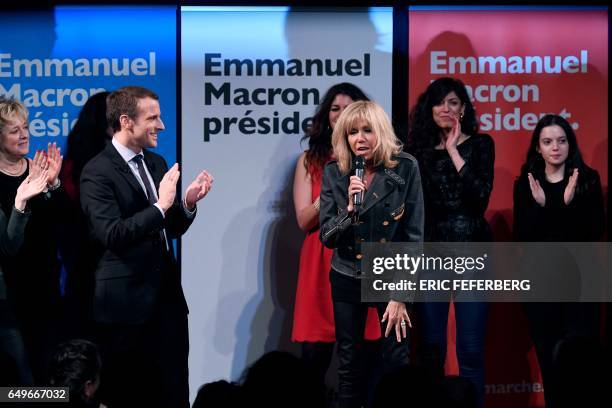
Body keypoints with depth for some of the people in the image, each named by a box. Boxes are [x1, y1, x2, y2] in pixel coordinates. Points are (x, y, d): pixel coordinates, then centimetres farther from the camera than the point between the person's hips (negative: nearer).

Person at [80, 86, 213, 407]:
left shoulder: (156, 163, 13)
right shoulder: (98, 172, -11)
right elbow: (112, 236, -20)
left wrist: (187, 203, -2)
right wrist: (160, 206, -23)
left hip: (167, 295, 7)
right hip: (126, 302, -7)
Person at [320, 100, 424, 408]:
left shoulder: (405, 168, -12)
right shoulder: (335, 172, -7)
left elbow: (413, 236, -10)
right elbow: (326, 237, -7)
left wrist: (400, 295, -12)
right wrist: (350, 208, -26)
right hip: (347, 278, 2)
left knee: (397, 361, -2)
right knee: (349, 363, 8)